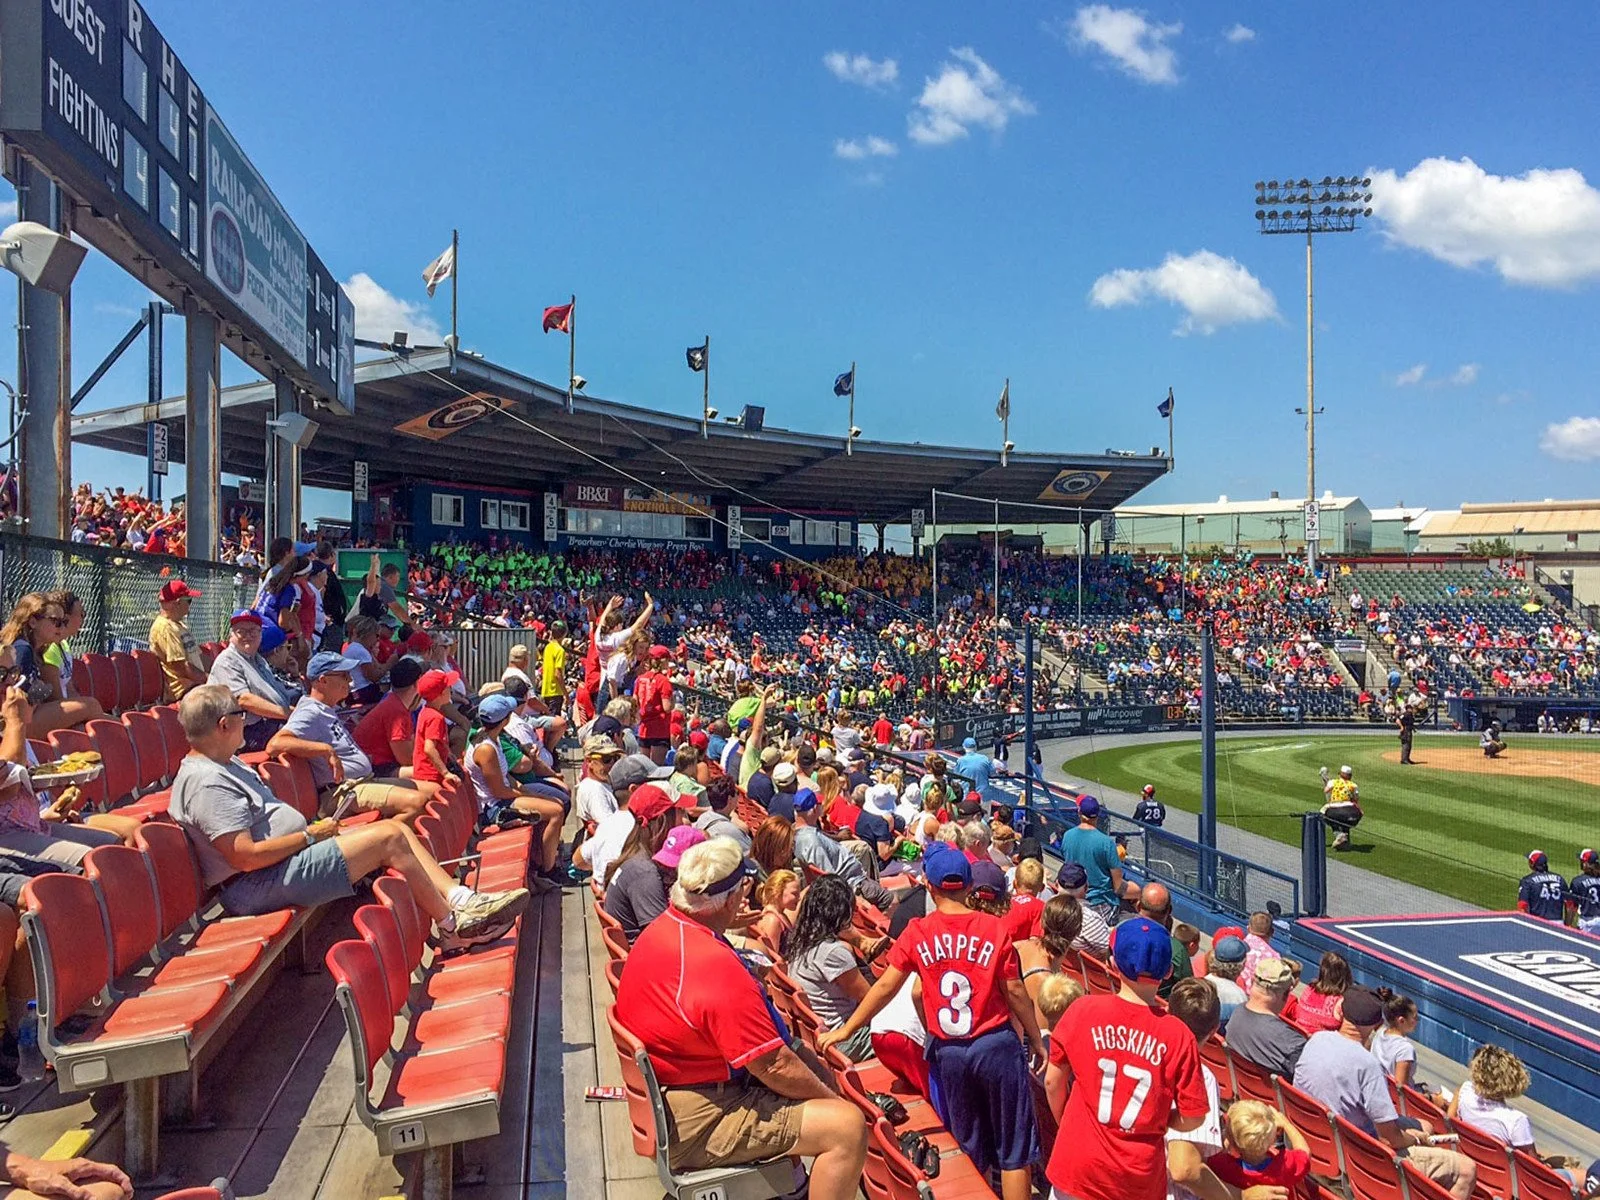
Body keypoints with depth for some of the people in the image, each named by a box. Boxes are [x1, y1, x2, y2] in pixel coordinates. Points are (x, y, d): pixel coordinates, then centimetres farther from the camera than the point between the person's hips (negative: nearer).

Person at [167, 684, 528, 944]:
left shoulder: (224, 764, 16)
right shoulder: (205, 783, -19)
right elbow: (245, 856, -26)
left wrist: (315, 828, 6)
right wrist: (310, 835, -15)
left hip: (290, 854, 11)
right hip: (260, 886, -11)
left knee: (396, 829, 0)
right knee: (389, 838, -16)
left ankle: (462, 899, -6)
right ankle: (452, 925, -5)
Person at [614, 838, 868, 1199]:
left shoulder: (663, 927, 1)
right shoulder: (718, 969, -28)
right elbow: (776, 1067, -22)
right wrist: (834, 1100, -8)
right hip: (693, 1126, -10)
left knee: (814, 1071, 22)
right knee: (847, 1126, -18)